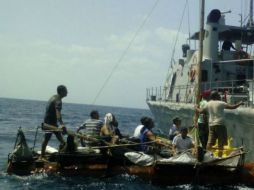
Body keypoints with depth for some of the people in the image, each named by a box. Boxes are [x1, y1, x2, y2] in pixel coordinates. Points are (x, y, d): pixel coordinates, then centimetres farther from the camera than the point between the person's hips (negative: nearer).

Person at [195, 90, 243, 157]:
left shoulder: (208, 104, 8)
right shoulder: (220, 103, -7)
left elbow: (201, 111, 16)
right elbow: (232, 107, -8)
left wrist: (196, 108, 37)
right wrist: (240, 103, 9)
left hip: (211, 125, 5)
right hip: (220, 124, -5)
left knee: (210, 142, 7)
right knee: (221, 142, 1)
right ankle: (219, 156, 0)